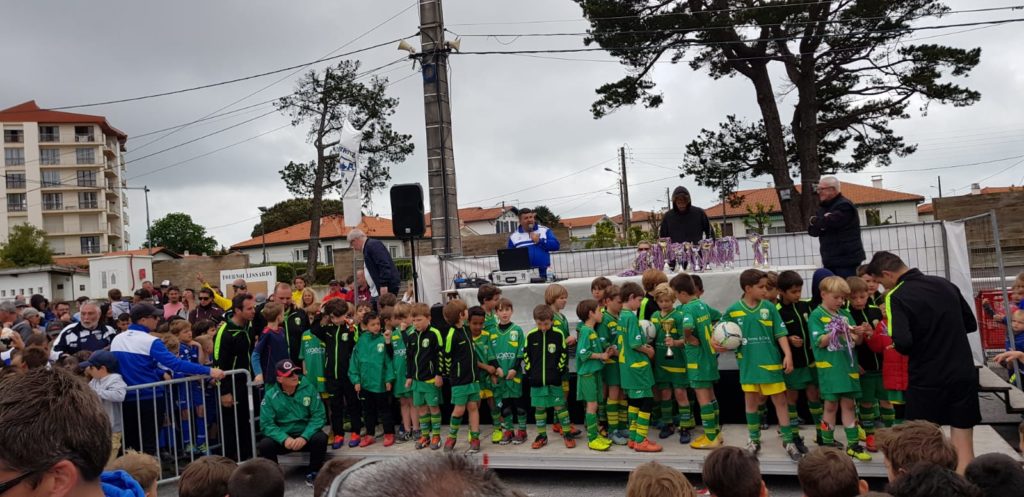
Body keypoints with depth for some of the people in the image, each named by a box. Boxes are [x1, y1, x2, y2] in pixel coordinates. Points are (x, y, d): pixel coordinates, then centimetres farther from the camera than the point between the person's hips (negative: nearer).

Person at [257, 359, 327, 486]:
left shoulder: (309, 388, -9)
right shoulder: (270, 395, -8)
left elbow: (319, 416, -11)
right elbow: (266, 424, -11)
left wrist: (305, 437, -25)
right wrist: (284, 439, -27)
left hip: (306, 435, 0)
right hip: (283, 437, 0)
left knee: (321, 438, -30)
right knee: (264, 445, -28)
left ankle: (312, 474, -5)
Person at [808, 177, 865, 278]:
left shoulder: (844, 206, -10)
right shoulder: (823, 207, 17)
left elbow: (828, 223, -24)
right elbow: (812, 230, 9)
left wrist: (815, 221, -2)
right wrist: (820, 223, -13)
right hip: (830, 260, 8)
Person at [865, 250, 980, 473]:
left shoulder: (896, 297, -14)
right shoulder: (945, 284, 6)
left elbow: (902, 343, -22)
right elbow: (971, 324, 16)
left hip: (927, 379, -5)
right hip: (964, 374, 5)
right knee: (963, 445, 9)